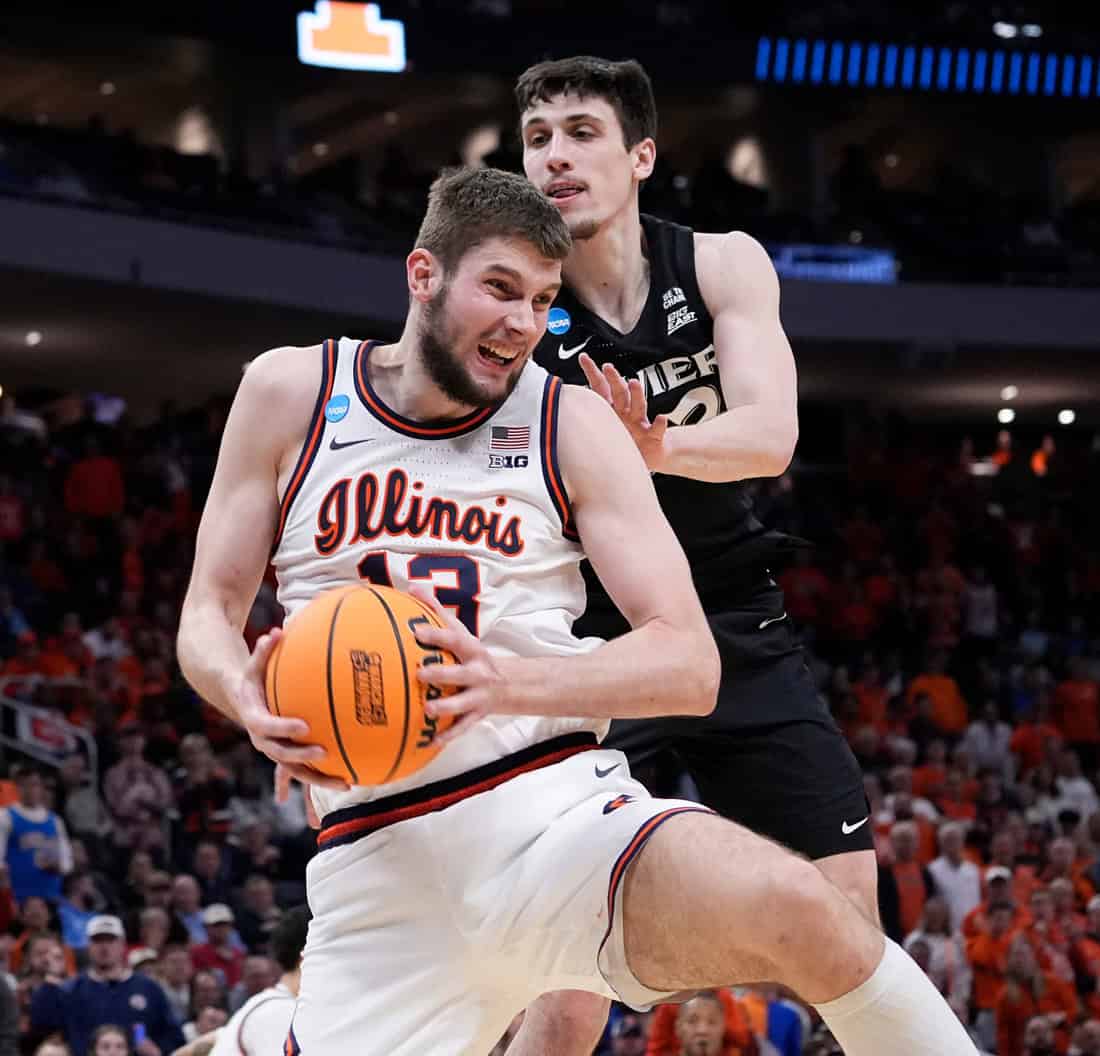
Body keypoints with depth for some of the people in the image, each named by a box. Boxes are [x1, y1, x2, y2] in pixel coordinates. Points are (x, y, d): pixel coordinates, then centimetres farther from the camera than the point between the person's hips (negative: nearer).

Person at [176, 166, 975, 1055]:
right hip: (379, 868, 1)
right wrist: (247, 698, -13)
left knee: (796, 909, -29)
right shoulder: (290, 393, 6)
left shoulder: (573, 425, 3)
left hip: (555, 814, -1)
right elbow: (208, 613, 11)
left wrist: (512, 681, -22)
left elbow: (690, 663, -4)